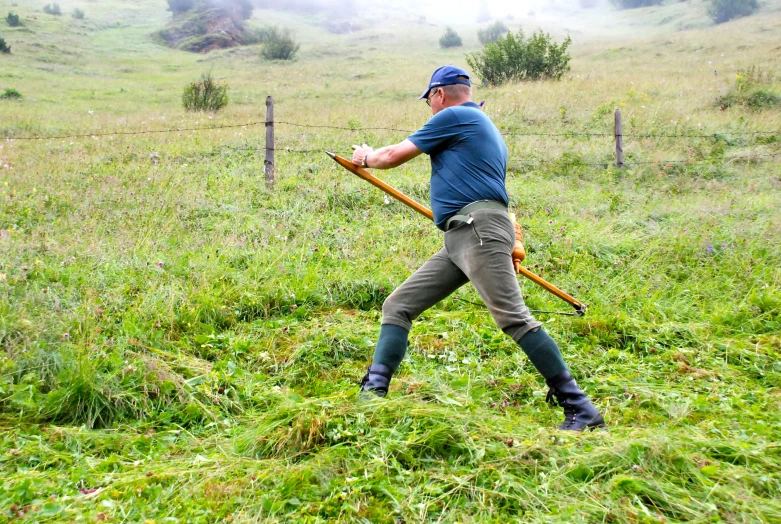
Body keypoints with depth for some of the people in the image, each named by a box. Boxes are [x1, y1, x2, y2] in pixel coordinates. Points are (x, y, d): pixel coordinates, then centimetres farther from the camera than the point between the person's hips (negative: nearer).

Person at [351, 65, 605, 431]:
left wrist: (366, 158, 26)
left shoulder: (452, 116, 2)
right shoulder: (484, 128, 30)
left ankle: (580, 410, -12)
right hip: (457, 241, 10)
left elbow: (394, 156, 6)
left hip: (479, 229, -10)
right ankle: (373, 392, 3)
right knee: (397, 306, 6)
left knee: (513, 317, -16)